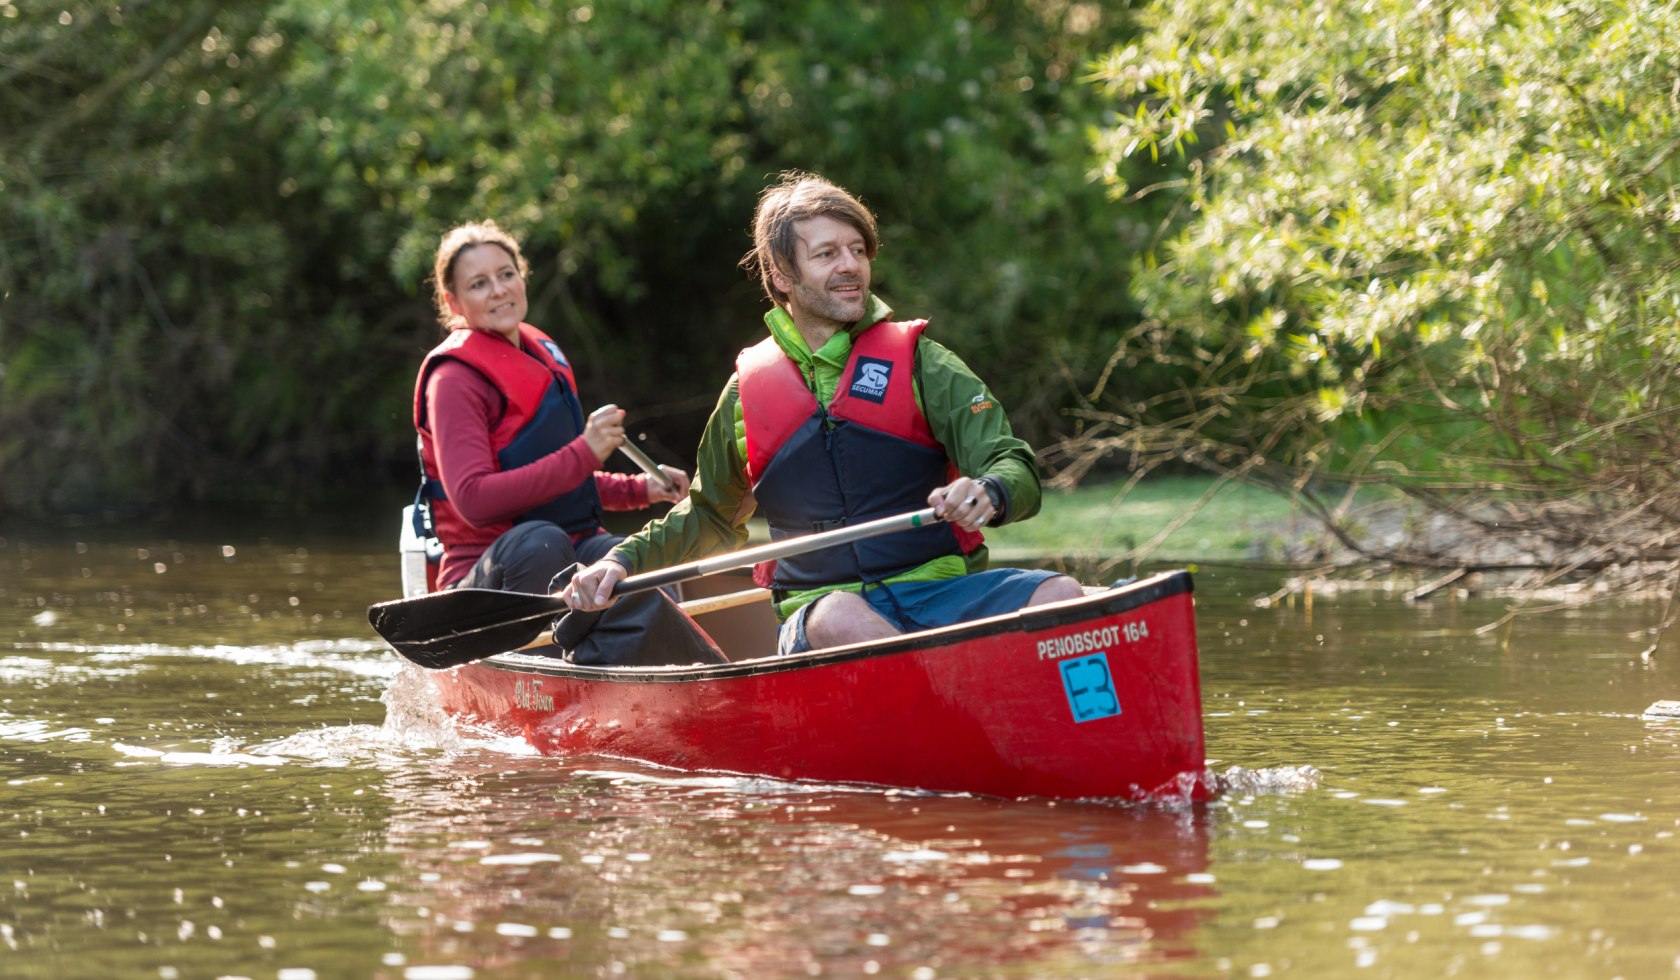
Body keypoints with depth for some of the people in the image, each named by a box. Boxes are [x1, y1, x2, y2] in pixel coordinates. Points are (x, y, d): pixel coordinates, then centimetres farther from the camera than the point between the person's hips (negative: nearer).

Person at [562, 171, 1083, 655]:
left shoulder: (920, 363, 9)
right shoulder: (748, 391, 14)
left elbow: (1018, 473, 1)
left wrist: (988, 494, -24)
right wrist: (623, 561, 15)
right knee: (841, 621, -38)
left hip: (941, 590, 0)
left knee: (1060, 595, -30)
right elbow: (710, 516, 31)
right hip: (818, 606, 0)